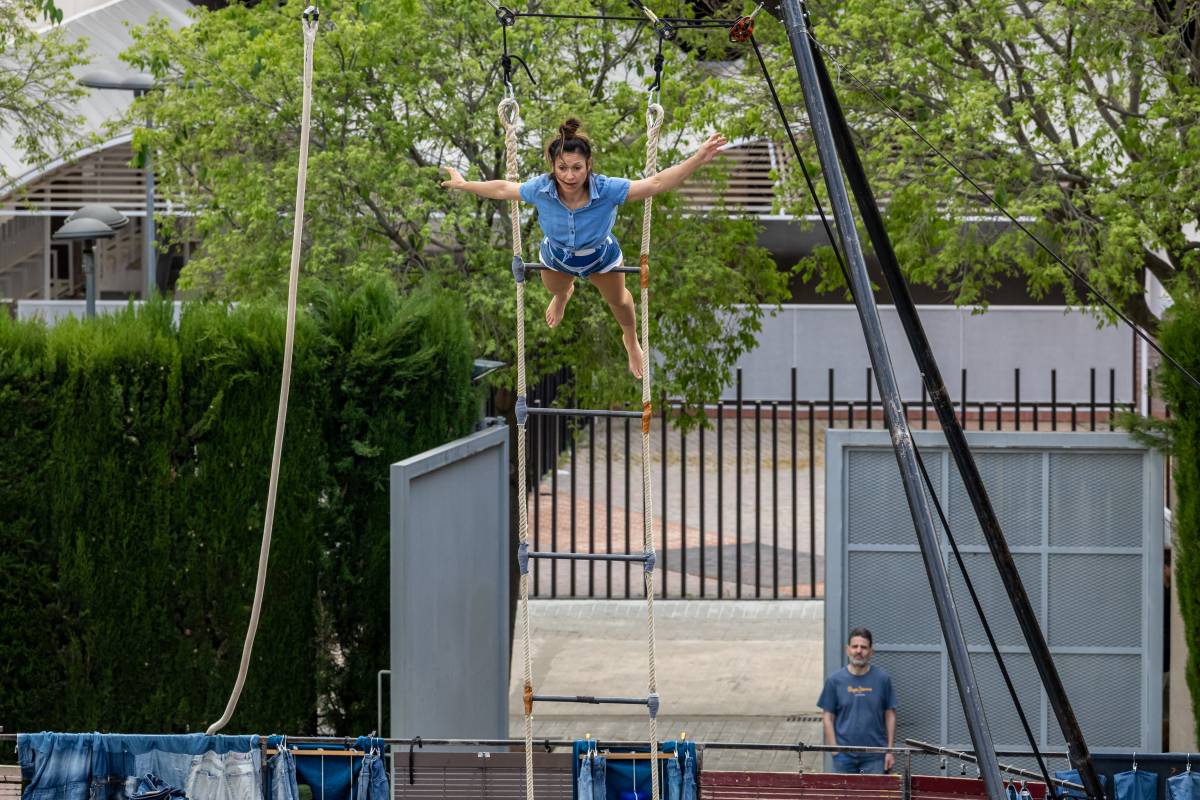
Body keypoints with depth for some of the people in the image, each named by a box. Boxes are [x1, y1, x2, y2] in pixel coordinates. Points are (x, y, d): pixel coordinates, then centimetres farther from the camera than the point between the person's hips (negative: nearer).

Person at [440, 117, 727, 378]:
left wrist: (698, 160, -55)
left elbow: (656, 183, -44)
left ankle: (631, 341, 64)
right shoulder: (541, 189, -39)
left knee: (618, 301, 29)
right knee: (555, 290, 37)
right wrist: (463, 185, -6)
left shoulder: (607, 190, -45)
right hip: (556, 257, 2)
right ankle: (563, 295, 79)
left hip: (601, 257, -2)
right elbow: (502, 189, -18)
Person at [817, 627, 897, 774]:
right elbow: (827, 717, 4)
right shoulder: (835, 680, 1)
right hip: (845, 755, 1)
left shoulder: (882, 679, 1)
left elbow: (890, 716, 5)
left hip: (875, 756, 0)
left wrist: (890, 751, 0)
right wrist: (835, 750, -4)